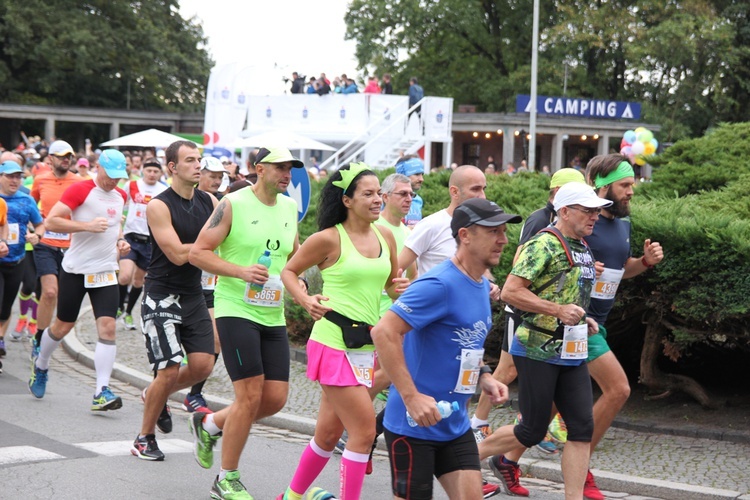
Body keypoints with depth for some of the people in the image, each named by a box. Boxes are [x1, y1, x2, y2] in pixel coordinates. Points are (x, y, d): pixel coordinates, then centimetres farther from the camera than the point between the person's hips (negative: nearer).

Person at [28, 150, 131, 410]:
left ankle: (101, 392, -11)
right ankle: (40, 366, 39)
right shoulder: (80, 190, -12)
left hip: (106, 271, 4)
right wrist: (87, 226, -24)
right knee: (63, 326, 10)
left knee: (107, 327, -10)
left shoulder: (120, 195, 10)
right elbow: (50, 222, -17)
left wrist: (120, 240, 11)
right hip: (76, 270, -4)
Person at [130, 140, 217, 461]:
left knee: (203, 365, -2)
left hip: (194, 295, 6)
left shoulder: (209, 202, 6)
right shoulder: (159, 206, -12)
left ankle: (156, 396, 28)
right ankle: (144, 438, 12)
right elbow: (178, 255, -18)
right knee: (169, 372, -8)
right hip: (162, 296, -6)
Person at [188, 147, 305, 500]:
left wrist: (298, 280, 4)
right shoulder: (232, 205, -8)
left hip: (273, 316, 7)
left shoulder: (289, 208, 11)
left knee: (276, 397, 2)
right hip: (236, 310, -7)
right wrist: (240, 270, -20)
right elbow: (197, 252, -9)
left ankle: (209, 424, 28)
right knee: (251, 395, -11)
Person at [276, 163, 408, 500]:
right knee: (364, 430, -12)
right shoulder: (329, 238, -9)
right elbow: (289, 272, 1)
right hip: (334, 342, -6)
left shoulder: (385, 236, 7)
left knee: (329, 432, 15)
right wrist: (305, 300, -17)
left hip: (366, 344, 7)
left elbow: (392, 283, 20)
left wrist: (399, 288, -3)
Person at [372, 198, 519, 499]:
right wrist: (411, 397, -28)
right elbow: (384, 332, -26)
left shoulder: (483, 285, 9)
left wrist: (483, 376, 7)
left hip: (455, 425, 8)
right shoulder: (439, 284, -19)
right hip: (414, 423, -8)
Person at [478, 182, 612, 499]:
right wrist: (558, 310, -24)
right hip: (538, 351, -8)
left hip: (572, 352, 8)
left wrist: (583, 320, 12)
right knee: (532, 430, 0)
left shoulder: (583, 247, 13)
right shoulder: (544, 245, -15)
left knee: (582, 427, 1)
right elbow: (510, 292, -22)